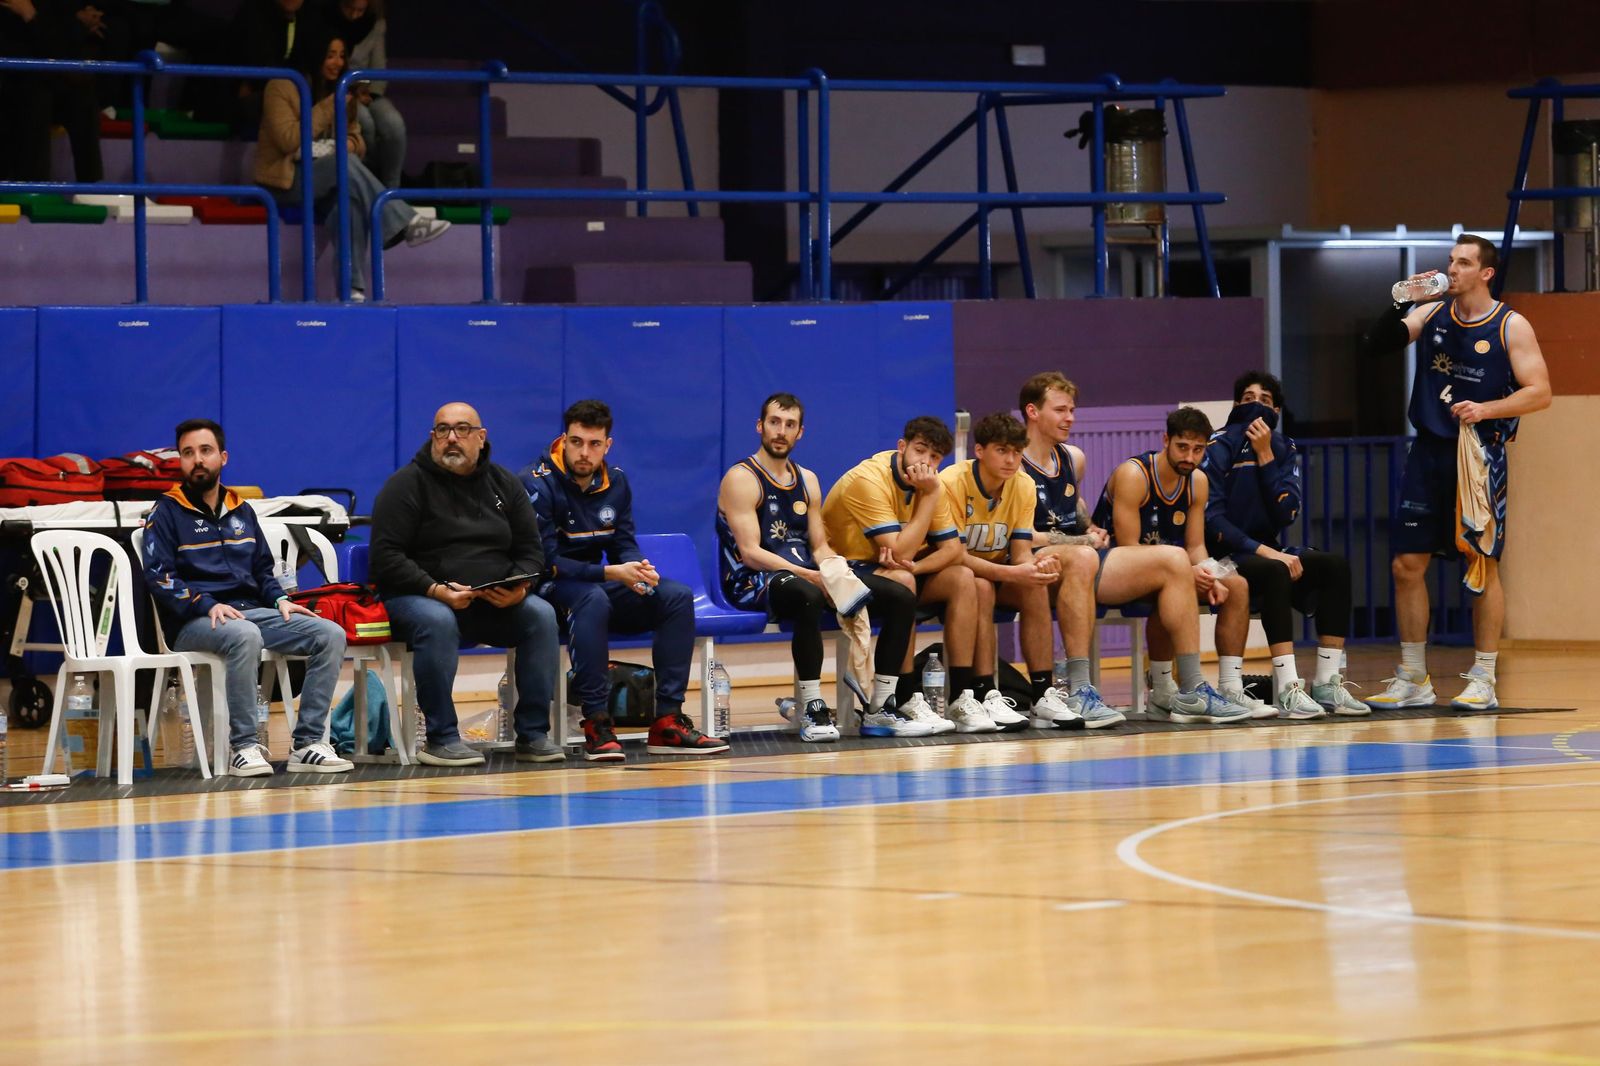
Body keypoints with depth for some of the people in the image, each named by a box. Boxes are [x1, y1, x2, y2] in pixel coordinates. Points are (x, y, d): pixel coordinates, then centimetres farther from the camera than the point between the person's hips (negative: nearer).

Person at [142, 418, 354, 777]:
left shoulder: (241, 512, 22)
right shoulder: (166, 513, 3)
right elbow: (159, 576, -7)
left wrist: (279, 599, 7)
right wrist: (207, 606, -19)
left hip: (252, 610, 6)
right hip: (193, 623, -6)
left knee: (330, 635, -14)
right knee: (245, 636, -40)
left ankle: (307, 743, -17)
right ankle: (244, 748, -34)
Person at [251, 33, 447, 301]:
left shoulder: (338, 91, 14)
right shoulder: (281, 87, -6)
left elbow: (357, 143, 11)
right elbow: (287, 141, -17)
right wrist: (329, 108, -17)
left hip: (325, 176, 5)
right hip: (286, 179, -5)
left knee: (353, 199, -32)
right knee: (345, 166, -34)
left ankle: (353, 288, -39)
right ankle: (404, 224, -34)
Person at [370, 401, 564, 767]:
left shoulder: (504, 483, 13)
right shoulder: (407, 484, -2)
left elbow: (531, 551, 13)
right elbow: (386, 557, -9)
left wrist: (519, 587, -10)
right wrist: (435, 590, -23)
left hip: (495, 603, 4)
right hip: (417, 597, -4)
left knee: (541, 615, -22)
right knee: (437, 622, -38)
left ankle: (533, 734, -18)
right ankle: (441, 738, -28)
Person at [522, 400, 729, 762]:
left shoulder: (615, 481, 6)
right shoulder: (539, 484, -14)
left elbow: (624, 545, 7)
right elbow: (546, 561, -20)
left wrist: (637, 569, -19)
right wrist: (611, 573, -29)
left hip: (597, 583, 7)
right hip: (550, 591, -7)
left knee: (677, 596, -13)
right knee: (592, 598, -39)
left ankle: (667, 721, -17)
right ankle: (597, 724, -38)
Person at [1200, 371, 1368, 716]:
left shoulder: (1283, 449, 10)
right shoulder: (1220, 447, -7)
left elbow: (1286, 513, -5)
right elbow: (1211, 518, -15)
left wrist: (1266, 456, -12)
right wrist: (1264, 552, -23)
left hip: (1266, 552, 6)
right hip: (1223, 557, -6)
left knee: (1336, 566, -16)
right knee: (1275, 572, -36)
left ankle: (1327, 683, -18)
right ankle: (1287, 688, -41)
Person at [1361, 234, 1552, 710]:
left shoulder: (1511, 327, -3)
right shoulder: (1432, 313, 8)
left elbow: (1539, 392, -7)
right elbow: (1378, 345, 2)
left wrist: (1486, 410, -20)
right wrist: (1401, 304, -12)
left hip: (1479, 454, -4)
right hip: (1428, 454, 4)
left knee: (1483, 566, -1)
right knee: (1407, 564, 2)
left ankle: (1483, 681, 6)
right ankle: (1413, 680, 12)